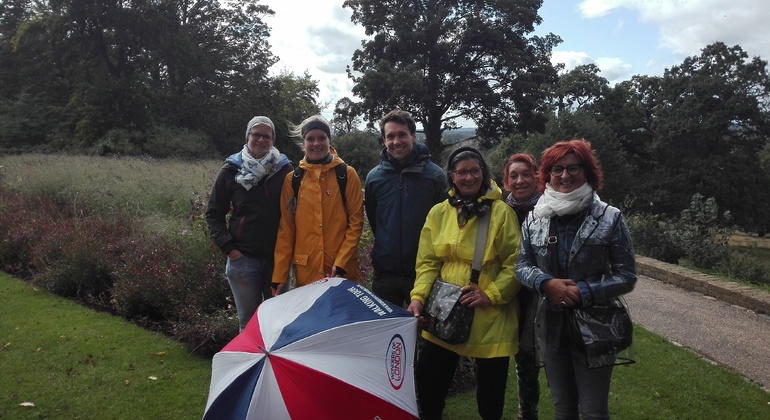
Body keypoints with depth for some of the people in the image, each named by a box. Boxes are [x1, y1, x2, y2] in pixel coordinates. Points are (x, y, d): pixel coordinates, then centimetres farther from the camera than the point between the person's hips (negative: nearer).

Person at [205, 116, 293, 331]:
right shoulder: (232, 170, 0)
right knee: (248, 320, 9)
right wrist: (228, 247, -4)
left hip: (278, 257, 1)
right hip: (242, 259, 0)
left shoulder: (285, 169, 0)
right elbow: (214, 214, 4)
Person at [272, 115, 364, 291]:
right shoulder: (292, 179, 5)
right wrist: (279, 275, 1)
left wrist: (342, 261, -11)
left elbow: (356, 221, -2)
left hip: (342, 269, -1)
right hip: (305, 269, 2)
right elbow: (286, 228, 5)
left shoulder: (347, 174, 1)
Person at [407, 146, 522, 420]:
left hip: (490, 317, -2)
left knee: (490, 390, 11)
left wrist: (491, 294, -16)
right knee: (427, 380, 9)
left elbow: (514, 264, -6)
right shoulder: (438, 213, 5)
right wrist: (418, 297, -11)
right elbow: (427, 263, 3)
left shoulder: (501, 212, -4)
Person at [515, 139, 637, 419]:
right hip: (552, 327, 3)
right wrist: (546, 283, -17)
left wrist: (583, 292, -20)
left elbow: (627, 276, -8)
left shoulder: (610, 218, -8)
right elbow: (521, 266, 3)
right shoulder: (534, 219, 0)